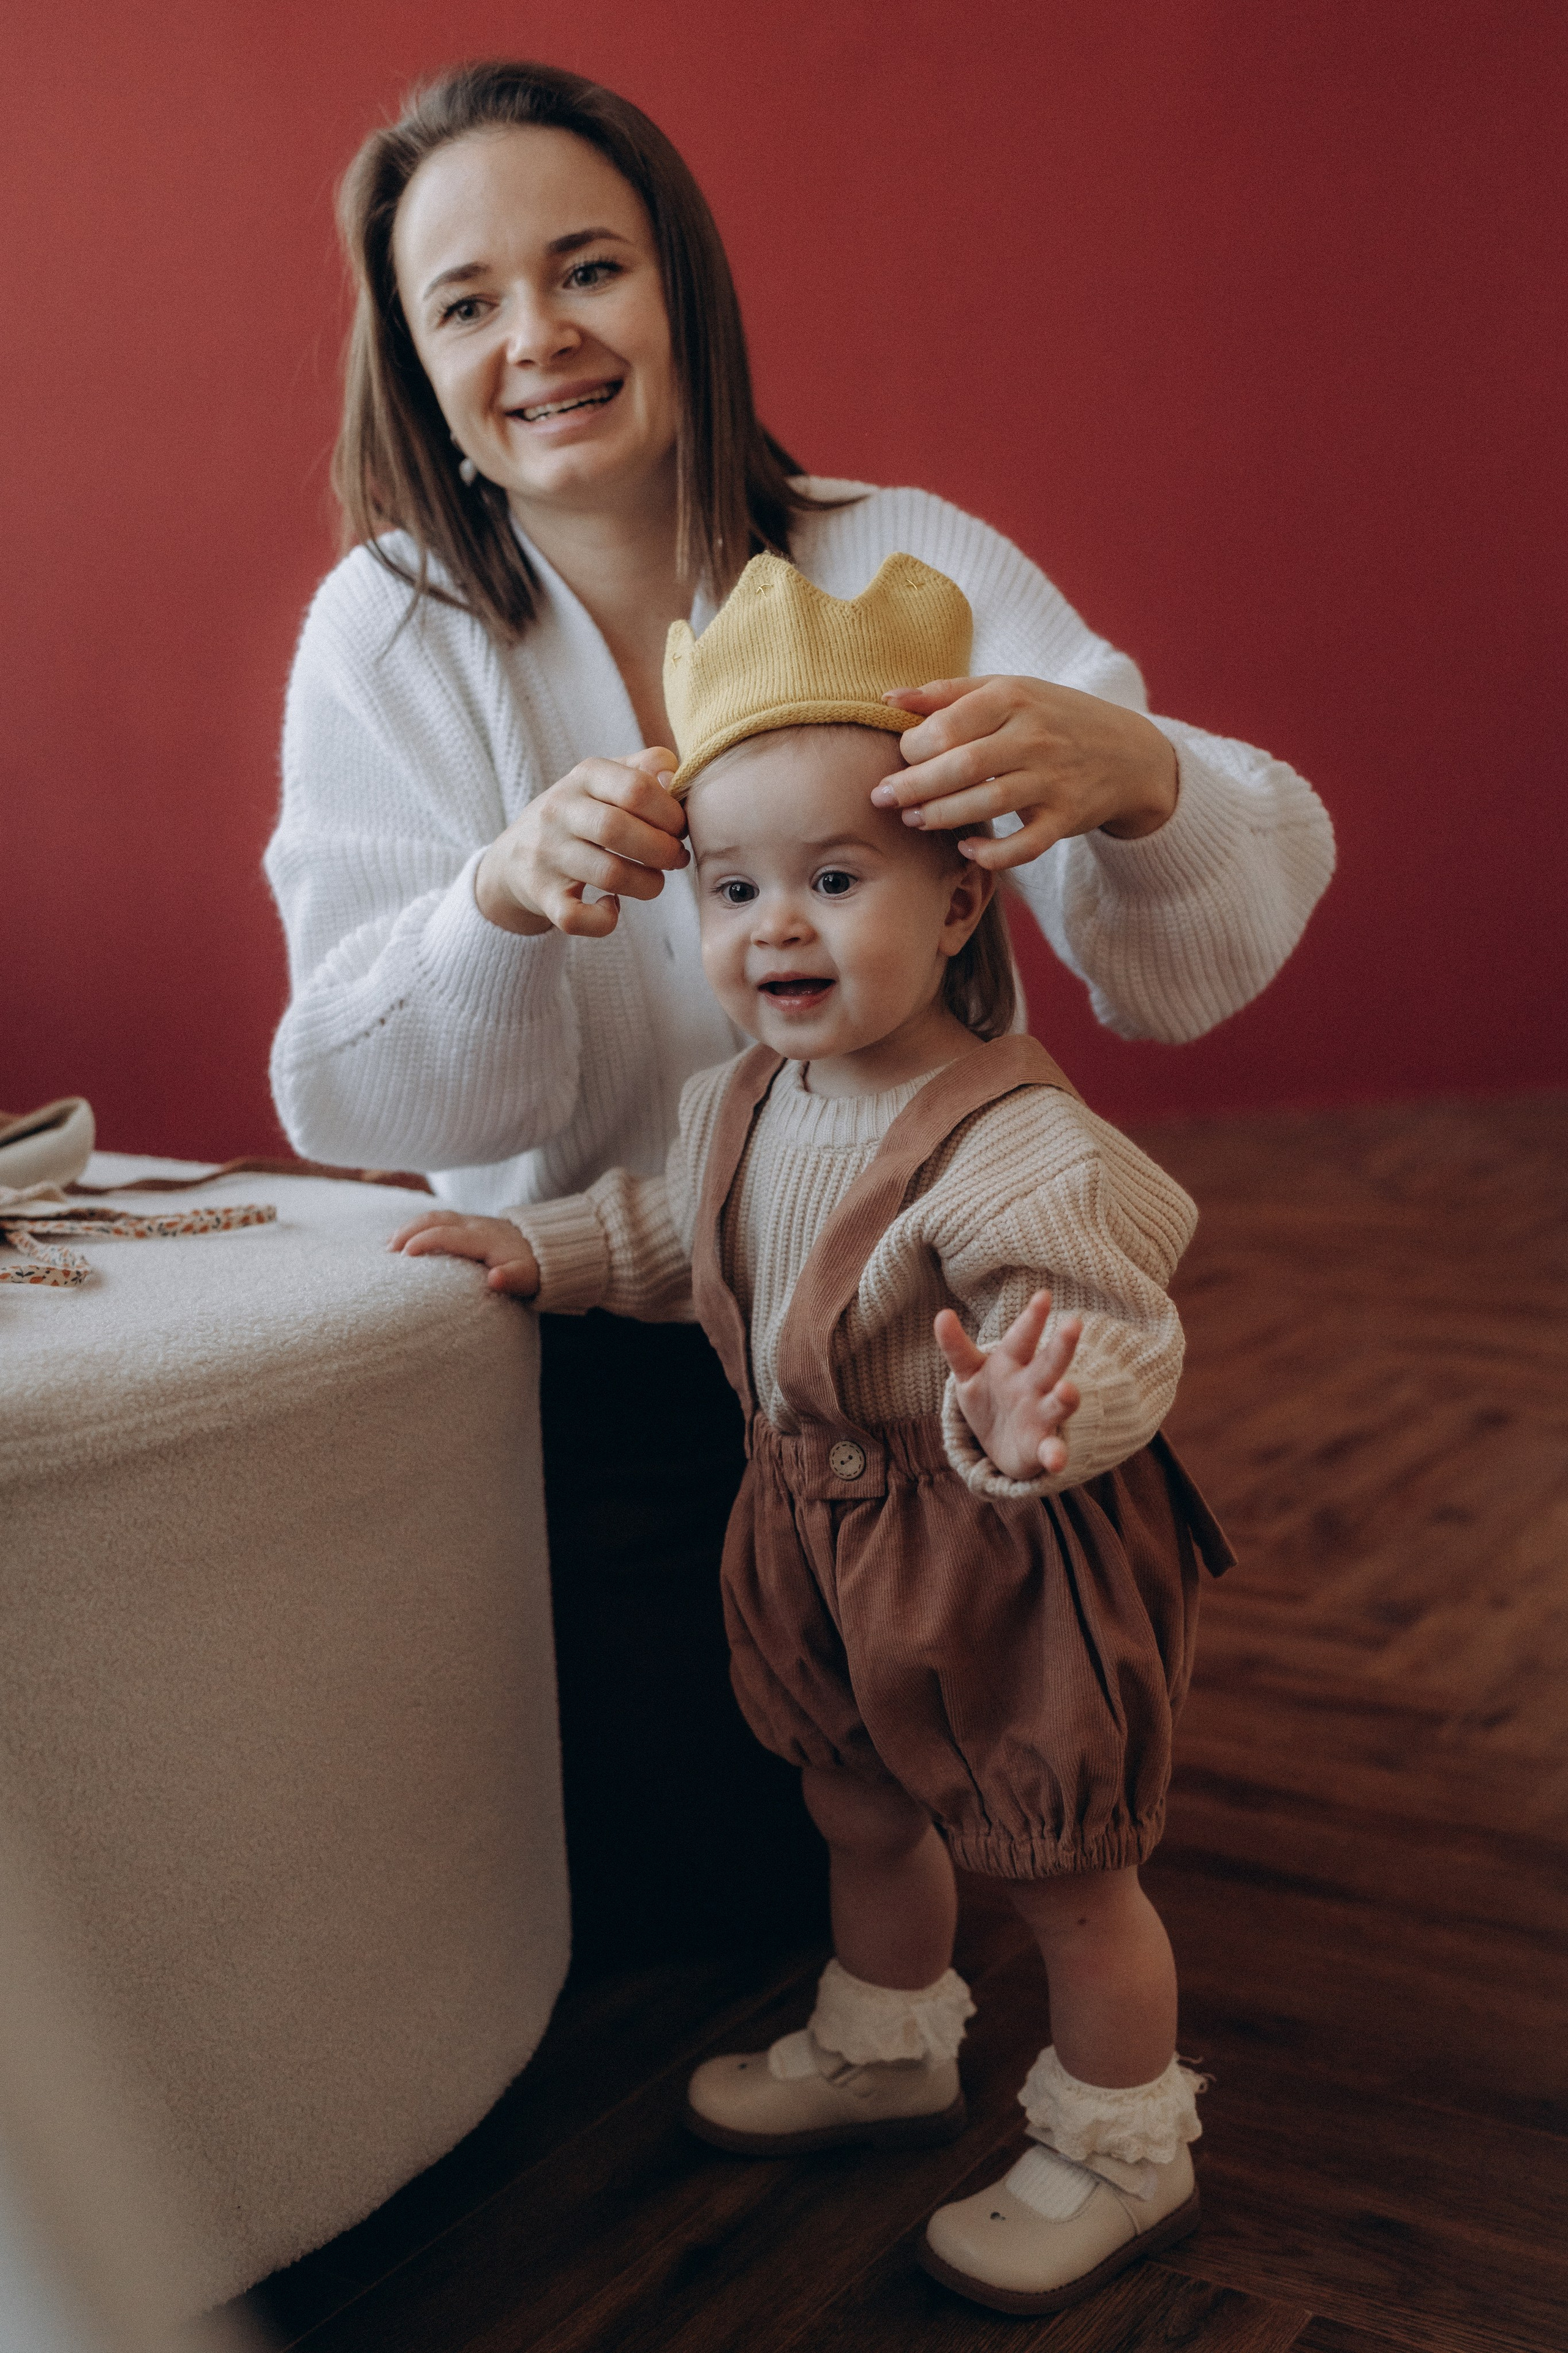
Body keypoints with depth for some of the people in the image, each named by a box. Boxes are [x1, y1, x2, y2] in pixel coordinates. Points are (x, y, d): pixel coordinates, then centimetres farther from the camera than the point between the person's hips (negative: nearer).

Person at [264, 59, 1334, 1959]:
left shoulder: (905, 566, -10)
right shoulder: (387, 633, -8)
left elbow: (1185, 965, -19)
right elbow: (356, 1102, -15)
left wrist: (1128, 777, -43)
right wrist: (502, 896, -36)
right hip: (596, 1359, 0)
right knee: (634, 1875, 4)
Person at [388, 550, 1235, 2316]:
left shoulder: (1019, 1147, -30)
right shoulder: (744, 1103, -3)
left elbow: (1112, 1343, -34)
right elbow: (672, 1228, 17)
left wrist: (1037, 1411, -54)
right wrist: (533, 1250, 8)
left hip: (1009, 1558, -8)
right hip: (826, 1546, 8)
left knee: (1063, 1868, 12)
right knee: (863, 1818, 28)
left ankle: (1119, 2154, 35)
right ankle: (885, 2053, 54)